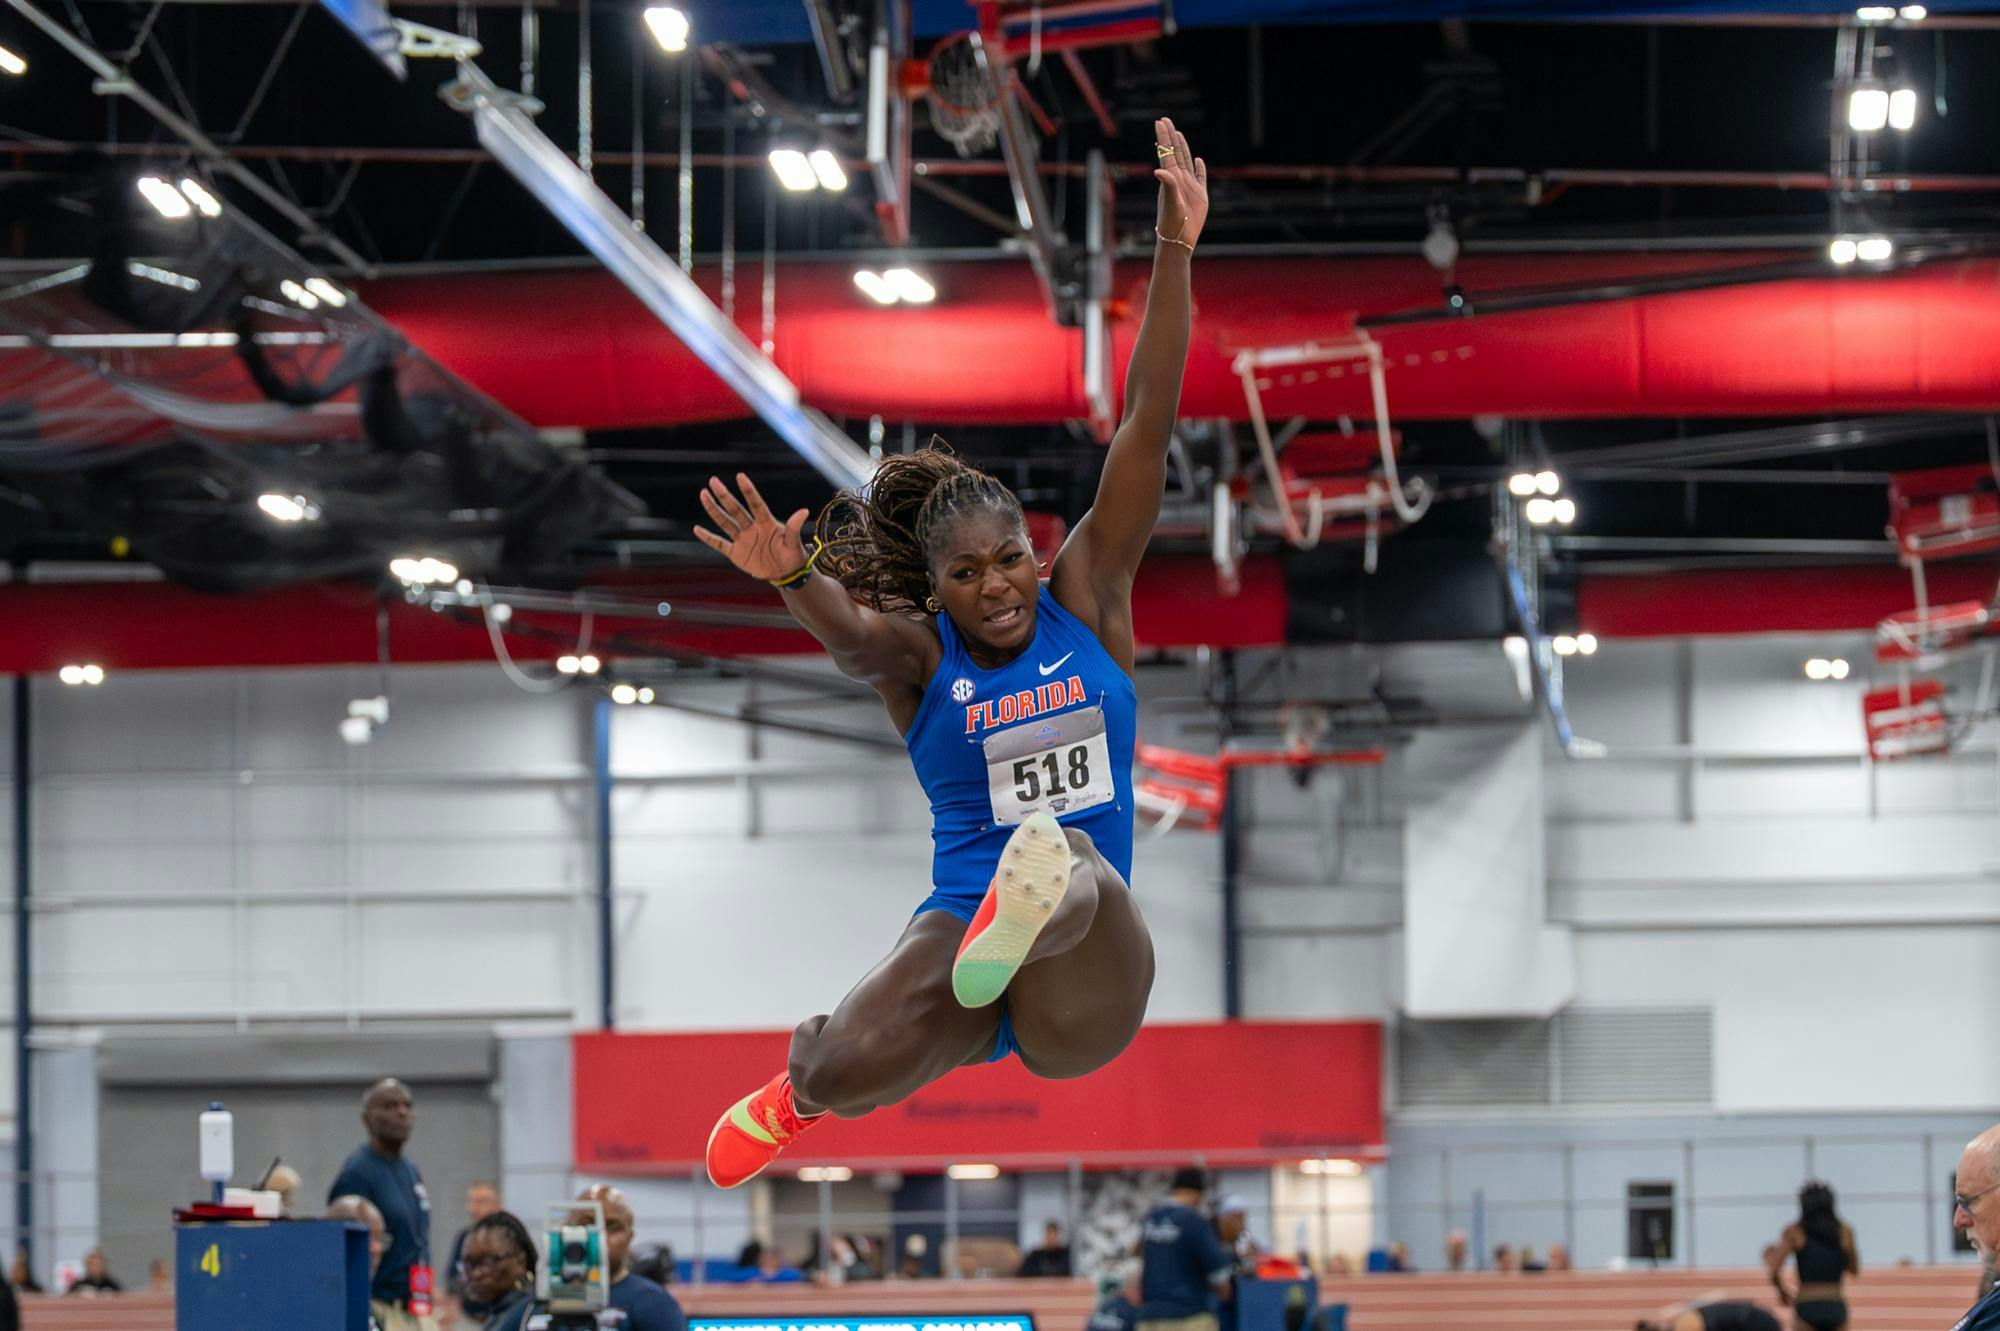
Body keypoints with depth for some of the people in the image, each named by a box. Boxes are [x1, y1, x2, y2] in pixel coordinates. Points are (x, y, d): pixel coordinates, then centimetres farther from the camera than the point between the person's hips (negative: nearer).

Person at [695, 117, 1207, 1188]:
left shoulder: (1085, 605, 7)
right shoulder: (915, 652, 3)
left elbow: (1147, 426, 0)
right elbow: (848, 632, -22)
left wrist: (1174, 254, -7)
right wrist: (793, 579, -46)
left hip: (1084, 990, 0)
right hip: (959, 923, 0)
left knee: (1079, 867, -33)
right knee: (852, 1074, -27)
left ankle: (1032, 911, -68)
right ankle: (802, 1076, 9)